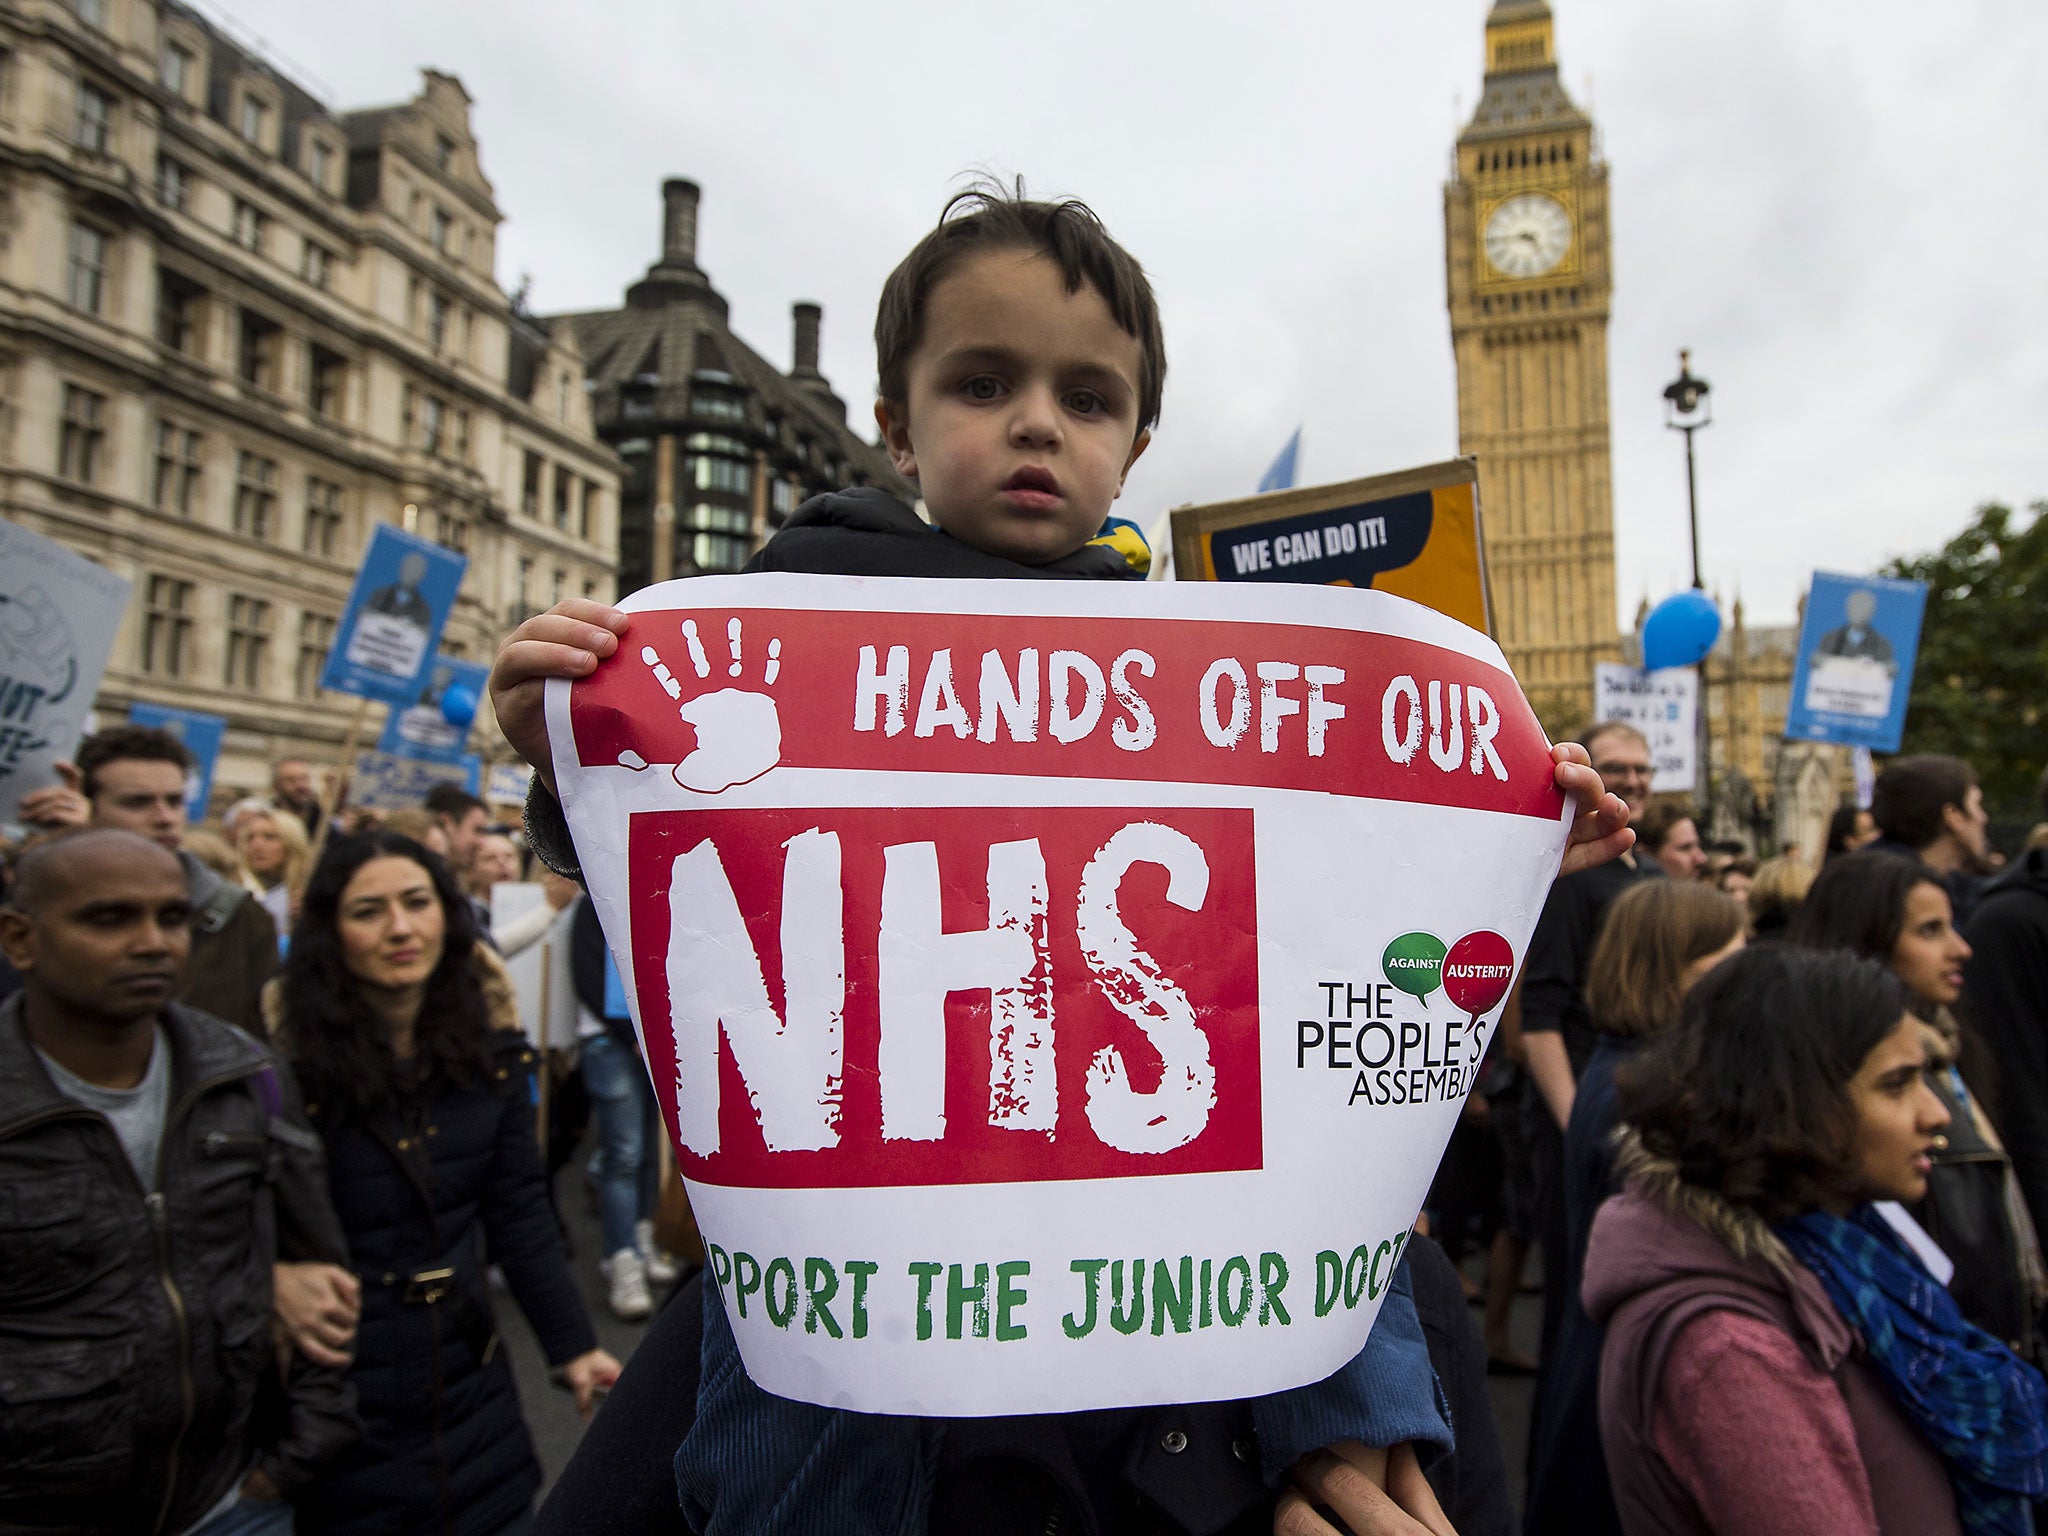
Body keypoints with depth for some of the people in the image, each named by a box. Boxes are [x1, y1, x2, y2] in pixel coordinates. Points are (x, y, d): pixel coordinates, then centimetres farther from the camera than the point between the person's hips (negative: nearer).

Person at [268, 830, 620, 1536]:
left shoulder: (489, 1053, -2)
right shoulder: (289, 1063, -15)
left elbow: (520, 1211, 3)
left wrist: (573, 1345, 2)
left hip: (468, 1372, 4)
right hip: (336, 1392, -4)